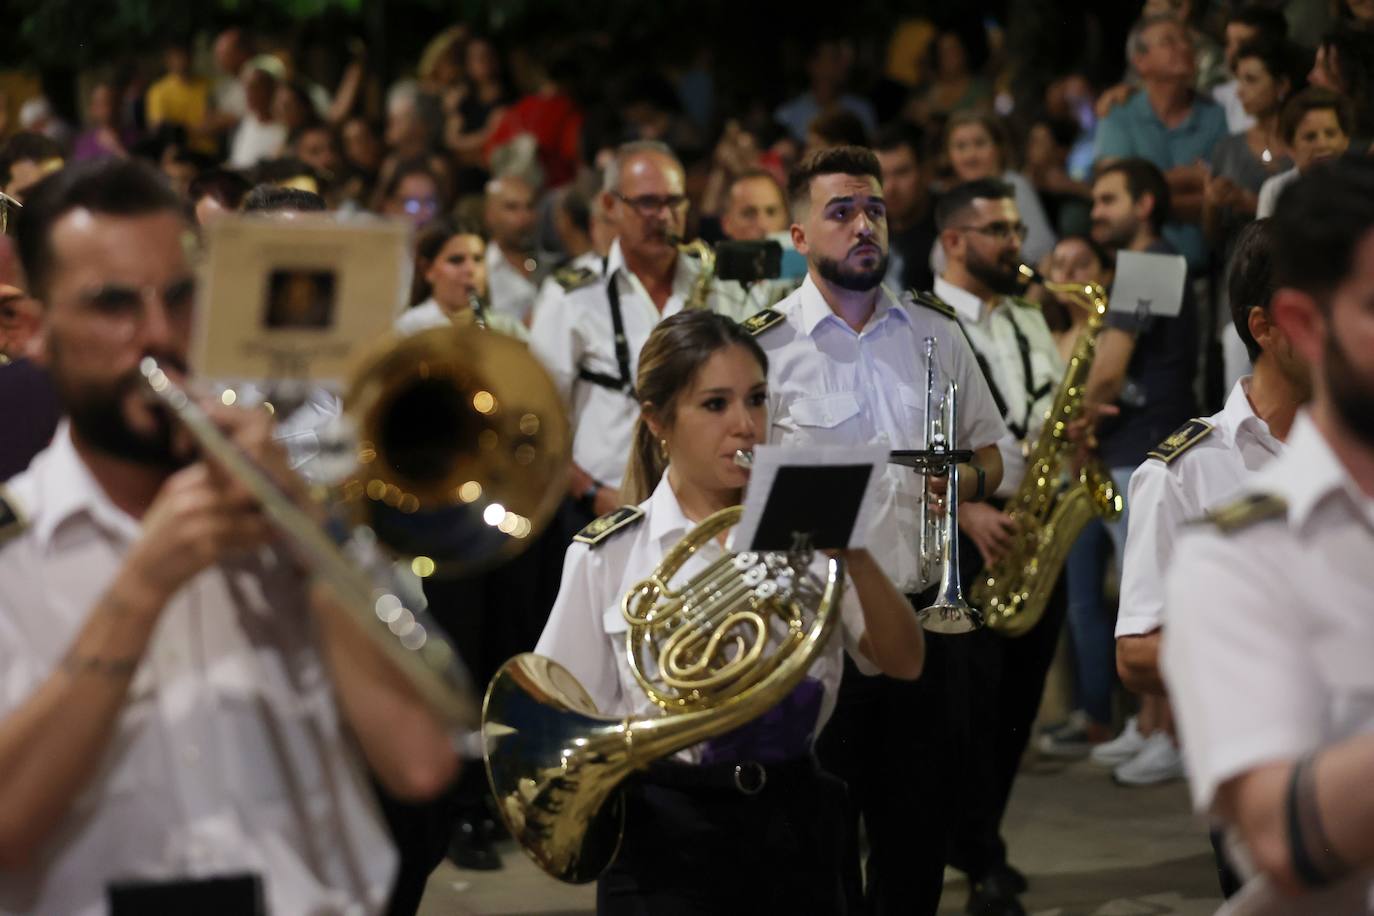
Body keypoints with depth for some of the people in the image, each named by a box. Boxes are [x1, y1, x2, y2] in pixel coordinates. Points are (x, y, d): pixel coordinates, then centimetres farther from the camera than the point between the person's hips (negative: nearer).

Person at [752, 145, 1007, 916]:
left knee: (919, 829, 10)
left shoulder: (935, 333, 10)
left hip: (921, 613, 4)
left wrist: (970, 479, -3)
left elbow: (990, 449, 18)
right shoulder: (765, 347, -3)